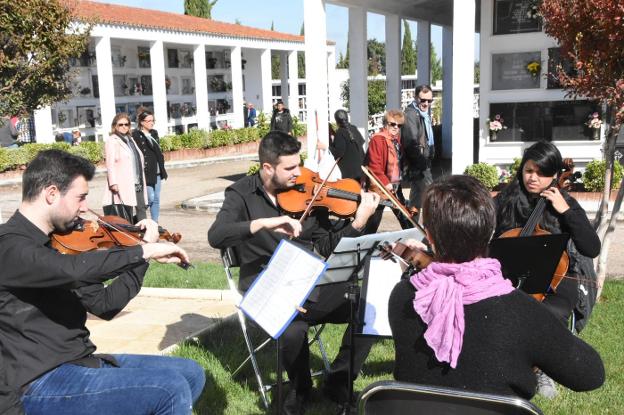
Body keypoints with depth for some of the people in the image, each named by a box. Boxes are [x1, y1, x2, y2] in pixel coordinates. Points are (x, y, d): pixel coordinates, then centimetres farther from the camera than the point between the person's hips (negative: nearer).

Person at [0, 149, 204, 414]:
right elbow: (73, 269, -36)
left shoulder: (56, 244, 12)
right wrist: (143, 250, -25)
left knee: (191, 374, 5)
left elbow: (104, 305, 13)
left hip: (82, 363, 9)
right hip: (42, 384, -9)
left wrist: (143, 253, 9)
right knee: (171, 389, -22)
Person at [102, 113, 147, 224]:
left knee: (141, 213, 7)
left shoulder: (130, 140, 22)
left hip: (138, 185, 8)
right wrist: (113, 183, -22)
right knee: (127, 218, -9)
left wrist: (141, 183, 20)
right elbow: (110, 163, -12)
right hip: (123, 187, -7)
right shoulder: (111, 141, -1)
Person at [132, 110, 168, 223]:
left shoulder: (154, 133, 14)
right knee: (150, 198, -10)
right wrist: (141, 174, -20)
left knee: (156, 199, 9)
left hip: (157, 172, 7)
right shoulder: (136, 135, -9)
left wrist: (162, 170, 17)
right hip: (146, 172, -7)